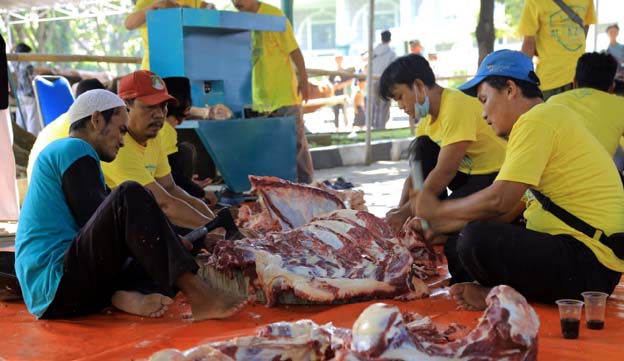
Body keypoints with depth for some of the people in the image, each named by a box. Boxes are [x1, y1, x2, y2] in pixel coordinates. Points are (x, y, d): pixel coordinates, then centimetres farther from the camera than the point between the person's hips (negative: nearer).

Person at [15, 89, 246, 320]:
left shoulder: (61, 152, 26)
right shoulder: (75, 150, -5)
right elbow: (102, 228, -13)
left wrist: (169, 242, 11)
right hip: (56, 286, -11)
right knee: (130, 196, -23)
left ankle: (126, 293, -18)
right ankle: (197, 295, -33)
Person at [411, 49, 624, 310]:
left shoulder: (537, 120, -12)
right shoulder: (545, 120, 20)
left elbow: (499, 200, -20)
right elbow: (510, 206, 17)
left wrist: (438, 210, -4)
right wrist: (439, 225, 13)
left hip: (588, 263, -11)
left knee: (476, 239, -28)